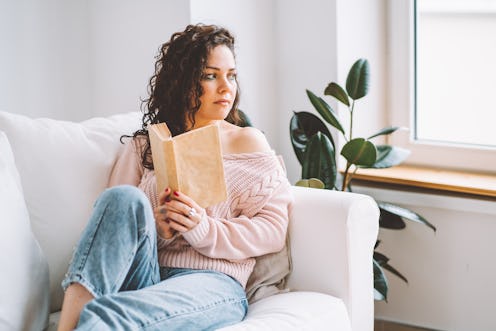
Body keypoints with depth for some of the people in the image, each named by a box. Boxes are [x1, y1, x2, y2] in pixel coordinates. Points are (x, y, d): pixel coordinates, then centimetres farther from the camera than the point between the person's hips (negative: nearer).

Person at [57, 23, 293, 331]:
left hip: (211, 281, -4)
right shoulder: (144, 145, 19)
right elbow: (110, 224, 11)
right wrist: (154, 229, -11)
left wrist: (204, 230, -13)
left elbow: (273, 230, 4)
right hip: (141, 276, 4)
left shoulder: (248, 142, 13)